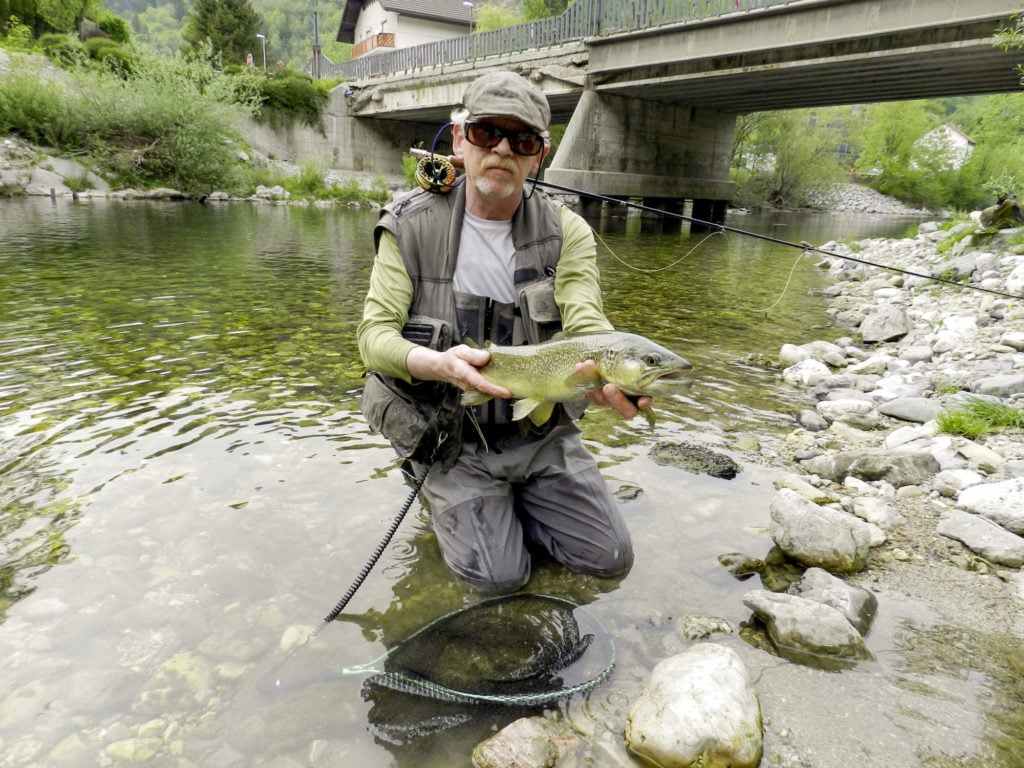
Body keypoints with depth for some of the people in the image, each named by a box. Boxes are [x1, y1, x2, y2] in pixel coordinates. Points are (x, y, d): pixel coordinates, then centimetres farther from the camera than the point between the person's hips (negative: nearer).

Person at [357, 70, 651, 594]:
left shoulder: (566, 231, -4)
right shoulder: (411, 227, -7)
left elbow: (586, 324, -18)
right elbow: (375, 334, -12)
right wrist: (436, 363, -35)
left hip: (543, 433, 3)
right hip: (451, 438, -2)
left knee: (610, 559, 4)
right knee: (500, 577, -10)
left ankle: (510, 501, 27)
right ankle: (440, 495, 19)